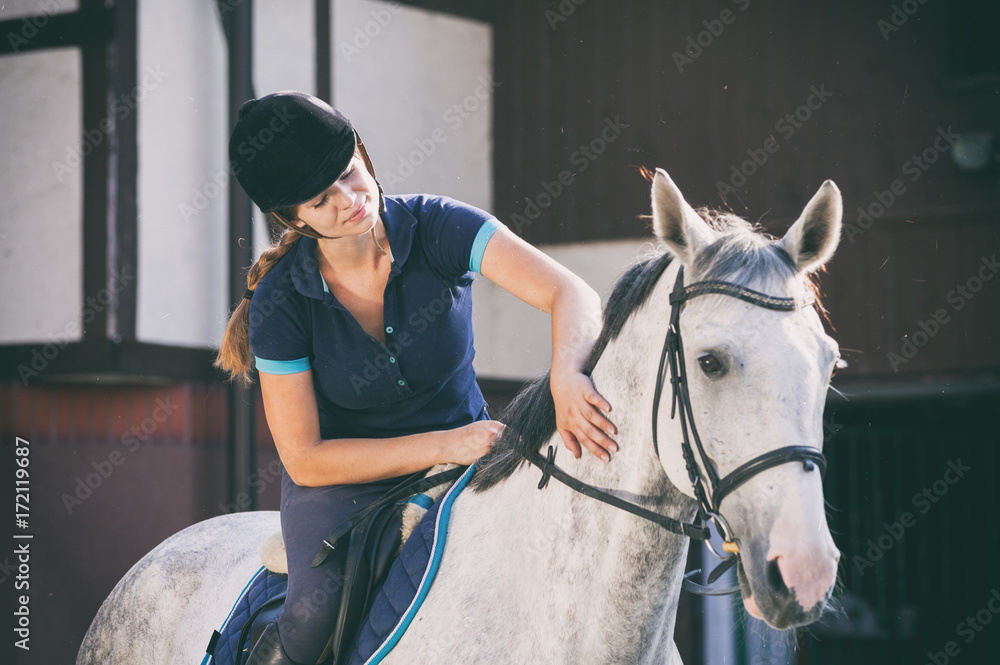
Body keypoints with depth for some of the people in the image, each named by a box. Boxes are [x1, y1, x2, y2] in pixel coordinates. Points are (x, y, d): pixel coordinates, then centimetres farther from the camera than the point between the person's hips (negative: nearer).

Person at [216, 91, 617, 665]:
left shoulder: (438, 227, -13)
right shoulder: (280, 303, -14)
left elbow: (572, 294, -23)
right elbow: (305, 460, -14)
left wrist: (566, 373, -46)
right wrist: (442, 445, -23)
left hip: (467, 462, 2)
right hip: (345, 485, -2)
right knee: (324, 602, -31)